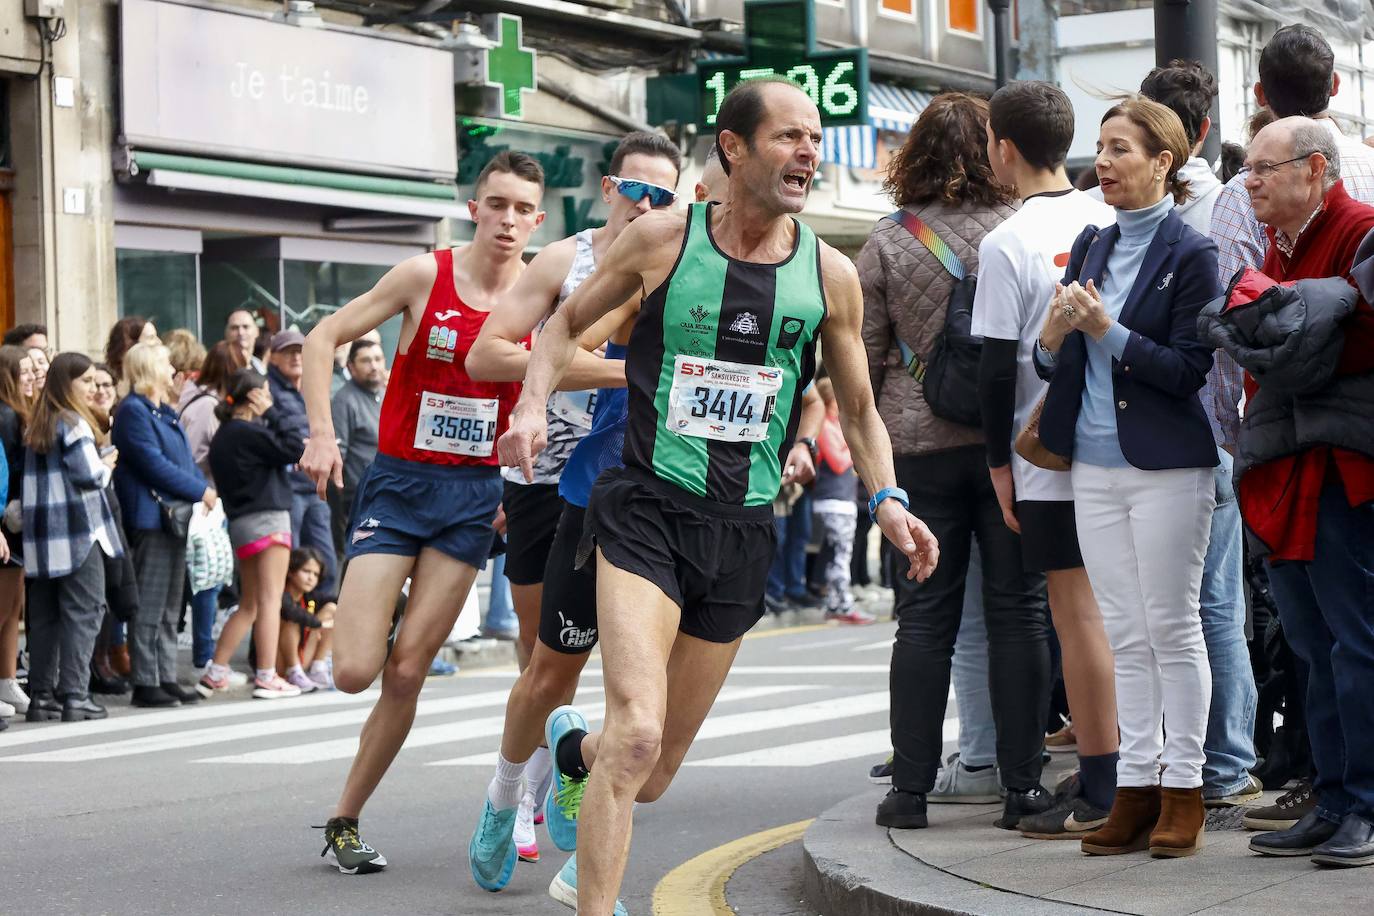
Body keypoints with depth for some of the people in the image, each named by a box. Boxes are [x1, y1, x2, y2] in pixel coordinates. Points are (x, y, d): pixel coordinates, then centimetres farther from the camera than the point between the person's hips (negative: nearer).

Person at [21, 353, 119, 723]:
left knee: (44, 615, 9)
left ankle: (41, 696, 12)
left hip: (41, 533, 8)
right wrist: (106, 466, 6)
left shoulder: (35, 426, 14)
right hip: (78, 530, -8)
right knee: (82, 612, -4)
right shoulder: (73, 424, -10)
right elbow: (88, 474, -15)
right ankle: (74, 696, -8)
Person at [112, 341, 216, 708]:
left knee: (170, 606, 12)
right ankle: (145, 683, -5)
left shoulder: (165, 412, 20)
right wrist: (200, 491, -14)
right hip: (151, 518, -10)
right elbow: (154, 464, -17)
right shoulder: (132, 411, -10)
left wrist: (205, 489, 1)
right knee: (150, 605, -7)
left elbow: (185, 459, 19)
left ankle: (166, 678, 16)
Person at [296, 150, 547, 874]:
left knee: (406, 673, -2)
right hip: (398, 483, -2)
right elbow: (324, 338, -1)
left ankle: (344, 820, 11)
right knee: (354, 670, -12)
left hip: (475, 495, 2)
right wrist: (321, 433, -14)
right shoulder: (425, 277, -7)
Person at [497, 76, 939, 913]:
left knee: (653, 775, 12)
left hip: (743, 530, 4)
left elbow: (859, 408, 14)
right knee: (637, 735, -24)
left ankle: (575, 748, 47)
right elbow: (570, 321, 13)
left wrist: (886, 498, -3)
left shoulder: (831, 275, 3)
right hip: (648, 508, -3)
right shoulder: (661, 240, -3)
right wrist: (533, 403, -5)